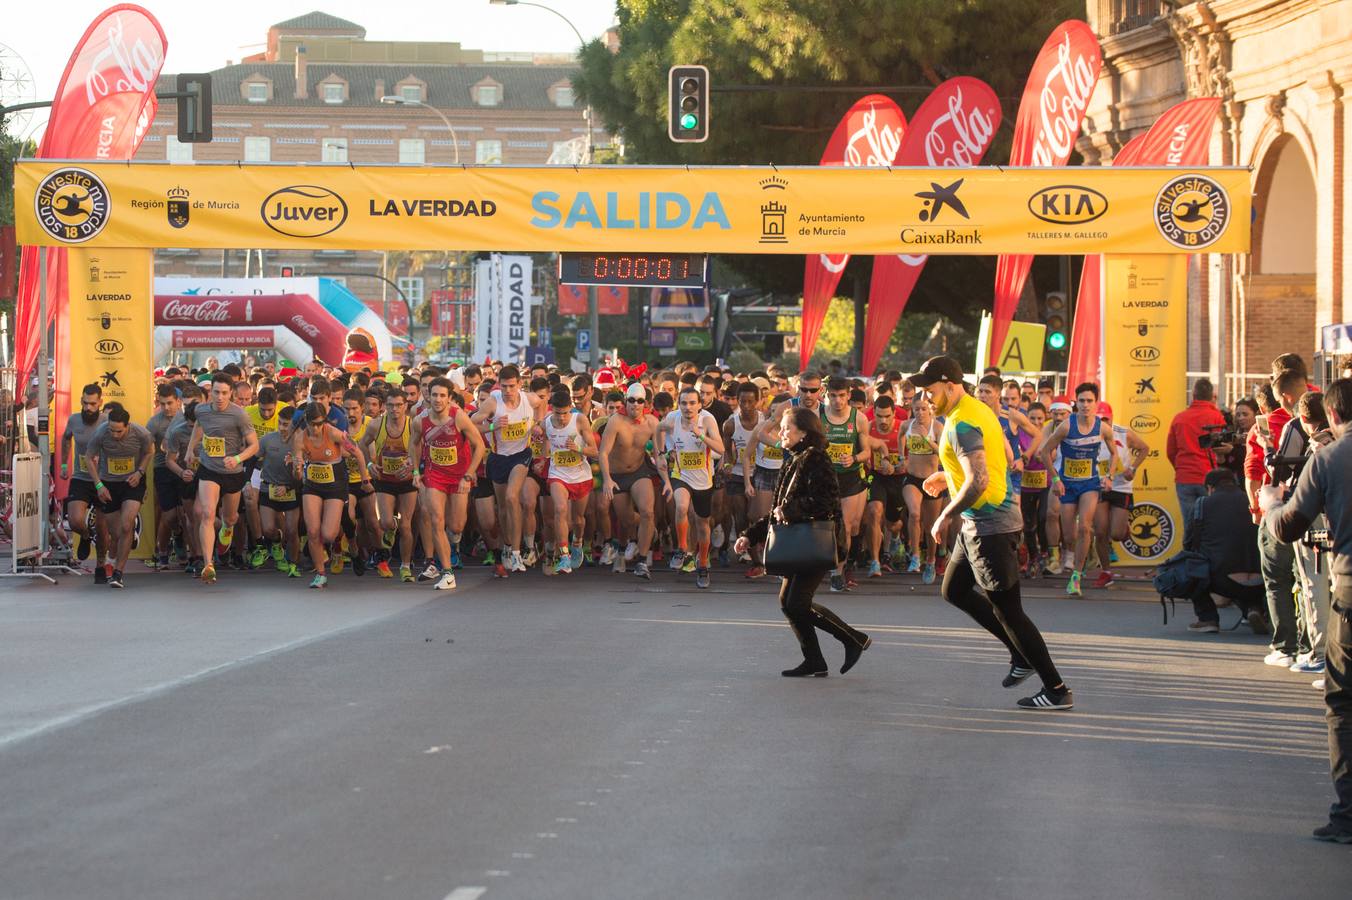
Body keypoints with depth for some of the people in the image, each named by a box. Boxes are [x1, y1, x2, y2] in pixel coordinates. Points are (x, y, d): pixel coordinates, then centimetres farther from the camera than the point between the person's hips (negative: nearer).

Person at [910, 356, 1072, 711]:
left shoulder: (961, 424, -20)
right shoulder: (976, 410, 11)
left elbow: (978, 482, -30)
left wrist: (945, 516, -18)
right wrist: (947, 477, 25)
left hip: (989, 525, -11)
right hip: (981, 522, 11)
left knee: (1007, 609, -5)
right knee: (954, 590, 21)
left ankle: (1057, 691, -1)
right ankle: (1023, 655, 23)